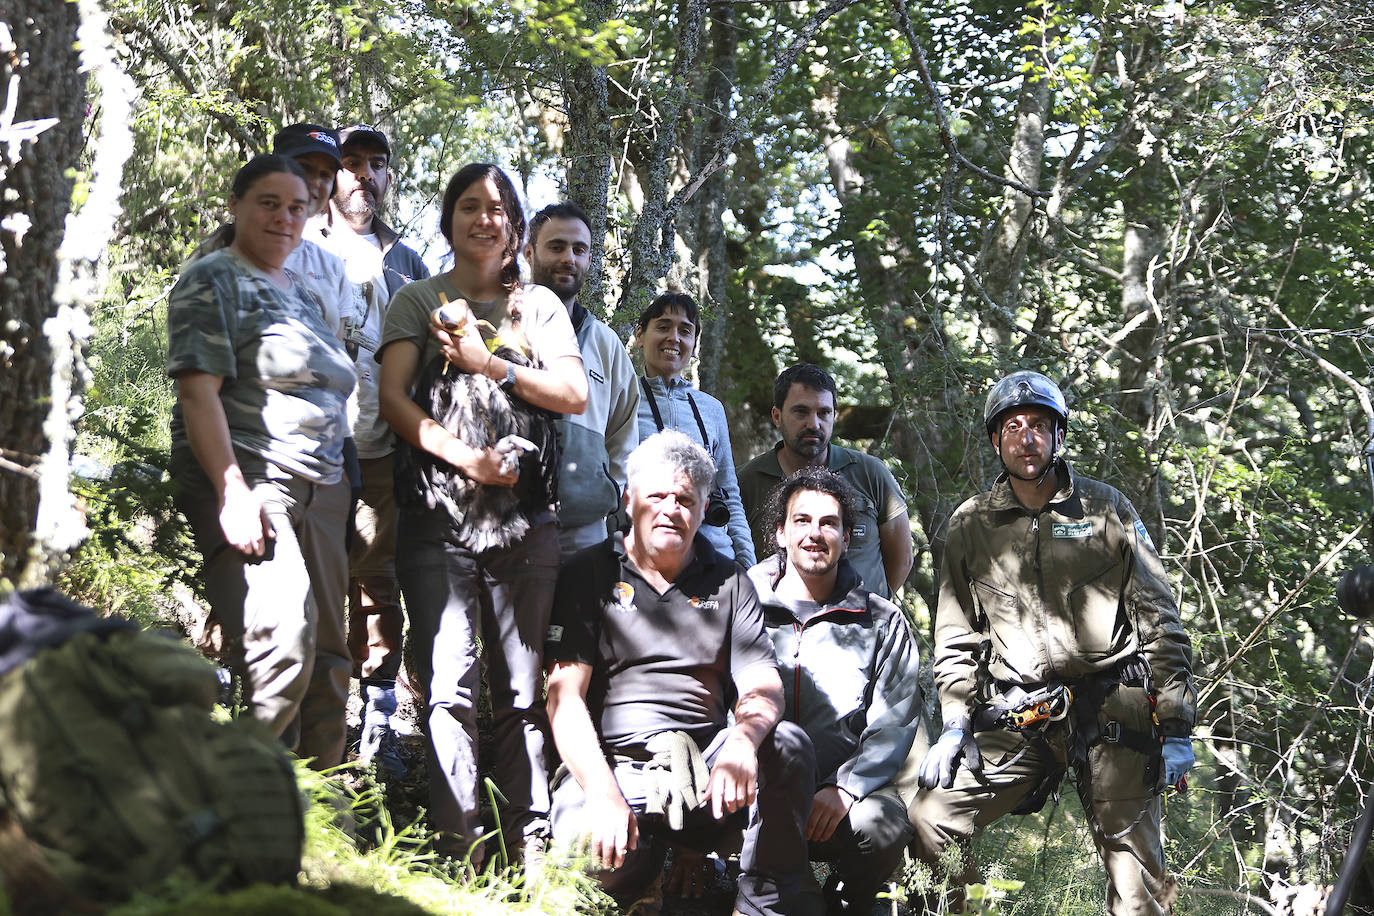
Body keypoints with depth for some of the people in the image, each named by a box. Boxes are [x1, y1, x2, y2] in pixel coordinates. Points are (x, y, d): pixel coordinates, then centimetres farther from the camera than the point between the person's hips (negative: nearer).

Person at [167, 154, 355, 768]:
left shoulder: (300, 294, 24)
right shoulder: (213, 281, 0)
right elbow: (199, 391, -11)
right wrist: (233, 493, -20)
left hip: (318, 491, 8)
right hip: (249, 483, -8)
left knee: (327, 663, 3)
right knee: (284, 647, -22)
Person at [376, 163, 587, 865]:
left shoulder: (539, 305, 18)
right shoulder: (419, 300, 13)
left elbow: (575, 395, 6)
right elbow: (392, 397, -1)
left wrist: (491, 365, -6)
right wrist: (463, 456, -14)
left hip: (525, 513, 2)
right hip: (438, 511, -2)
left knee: (524, 688, 0)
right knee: (450, 683, -10)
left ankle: (531, 846, 2)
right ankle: (460, 851, -10)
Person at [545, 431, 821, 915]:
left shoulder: (729, 580, 14)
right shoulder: (589, 575, 6)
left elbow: (763, 687, 3)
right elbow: (564, 697, -3)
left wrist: (743, 740, -23)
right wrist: (603, 794, -19)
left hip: (705, 768, 3)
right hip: (609, 763, -3)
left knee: (787, 745, -27)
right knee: (591, 858, -34)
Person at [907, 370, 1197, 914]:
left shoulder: (1106, 509, 5)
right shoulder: (971, 525, 10)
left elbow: (1159, 621, 3)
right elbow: (957, 636, 14)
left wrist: (1176, 726, -2)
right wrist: (954, 723, 2)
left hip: (1111, 711, -2)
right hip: (1016, 716, 2)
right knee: (927, 822, -10)